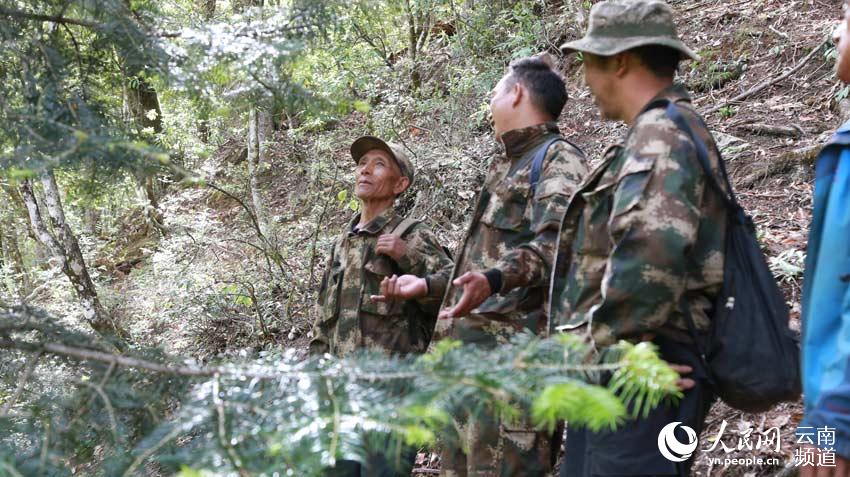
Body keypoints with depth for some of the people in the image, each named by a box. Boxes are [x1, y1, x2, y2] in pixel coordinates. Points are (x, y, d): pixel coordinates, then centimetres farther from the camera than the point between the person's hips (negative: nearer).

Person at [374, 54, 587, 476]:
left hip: (513, 349, -10)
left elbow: (554, 244, -21)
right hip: (466, 346, 10)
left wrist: (493, 280, -37)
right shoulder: (504, 168, 26)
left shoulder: (559, 159, -4)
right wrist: (427, 284, 32)